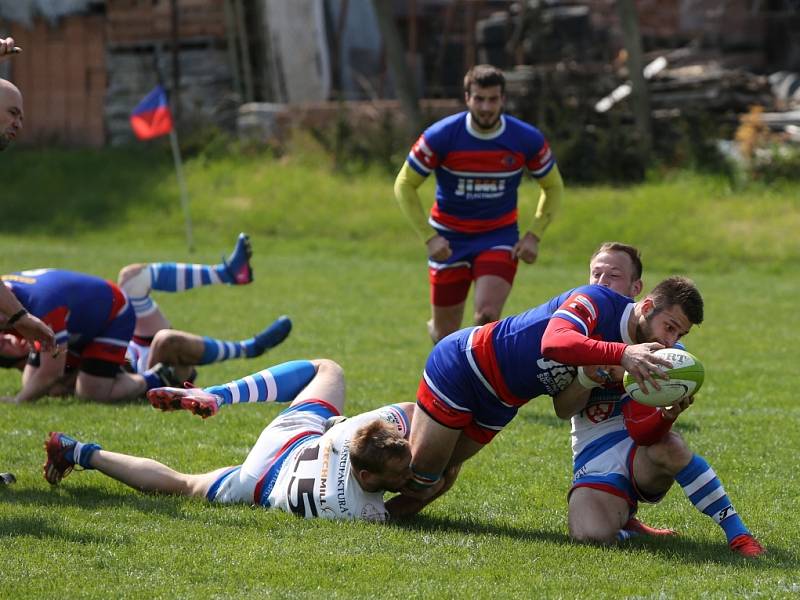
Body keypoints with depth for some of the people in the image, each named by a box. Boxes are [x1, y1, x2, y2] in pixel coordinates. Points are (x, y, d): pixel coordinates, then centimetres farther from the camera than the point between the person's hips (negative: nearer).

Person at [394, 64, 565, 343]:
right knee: (447, 334, 7)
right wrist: (429, 237, -15)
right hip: (449, 238, 0)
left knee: (488, 316, -23)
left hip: (500, 237, 0)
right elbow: (404, 186, -7)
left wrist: (533, 235, -6)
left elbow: (553, 187, 4)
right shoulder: (440, 136, -17)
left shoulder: (528, 139, -12)